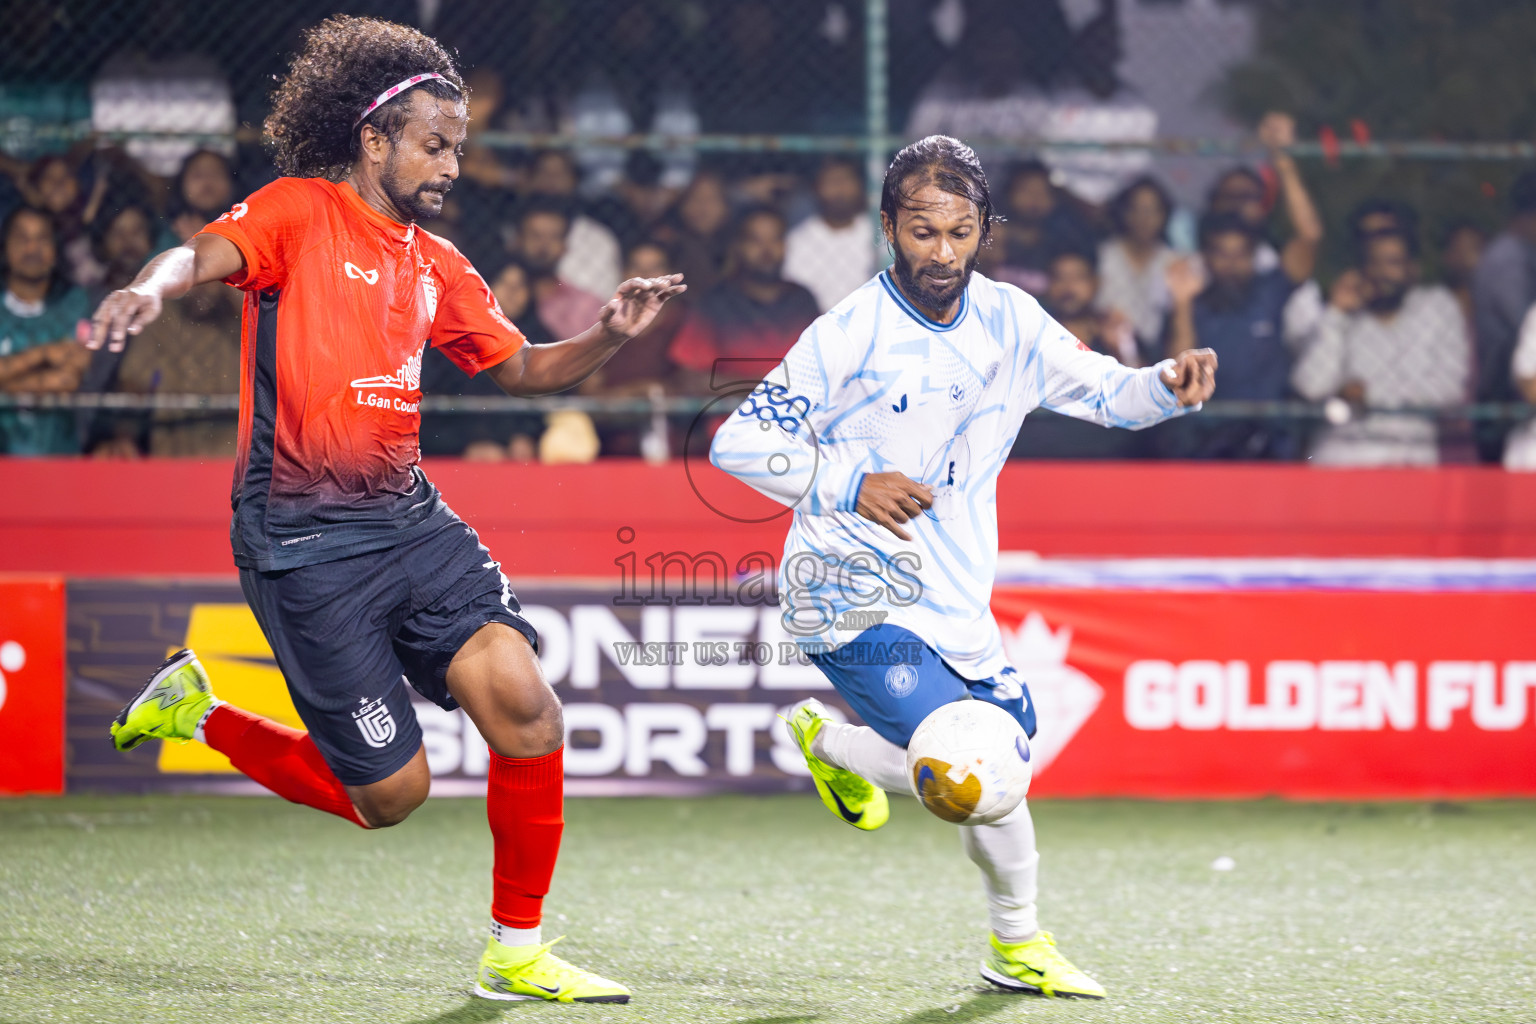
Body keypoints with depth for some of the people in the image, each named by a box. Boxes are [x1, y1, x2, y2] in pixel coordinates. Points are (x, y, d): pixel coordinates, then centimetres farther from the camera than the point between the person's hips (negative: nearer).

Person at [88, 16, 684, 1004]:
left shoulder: (435, 264, 15)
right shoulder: (300, 213, -4)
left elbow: (521, 366, 24)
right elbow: (208, 253, -23)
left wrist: (608, 336, 4)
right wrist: (149, 289, -47)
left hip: (409, 517, 6)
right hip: (302, 541, -6)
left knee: (522, 700, -15)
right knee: (389, 792, -3)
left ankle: (518, 952, 0)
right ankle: (197, 712, 22)